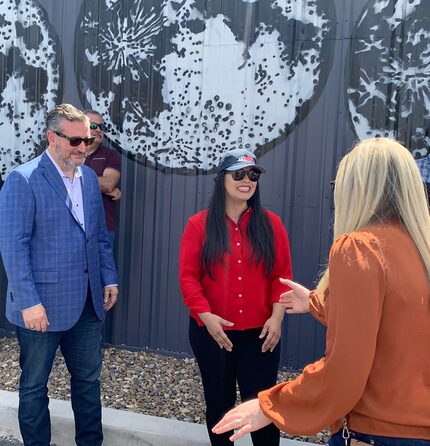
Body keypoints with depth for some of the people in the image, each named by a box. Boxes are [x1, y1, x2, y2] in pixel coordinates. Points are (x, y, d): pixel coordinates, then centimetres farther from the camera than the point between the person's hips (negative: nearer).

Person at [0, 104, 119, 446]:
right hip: (43, 303, -6)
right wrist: (29, 302, -19)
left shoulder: (89, 177, 8)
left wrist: (109, 278, 8)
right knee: (34, 385, 14)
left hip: (87, 301, 6)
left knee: (88, 379, 18)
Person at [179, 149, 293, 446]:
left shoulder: (271, 224, 2)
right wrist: (206, 316, -18)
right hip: (211, 332, 0)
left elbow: (282, 275, 1)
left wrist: (277, 316, -11)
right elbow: (188, 276, -6)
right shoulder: (199, 224, -2)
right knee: (219, 403, 15)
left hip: (259, 332, 0)